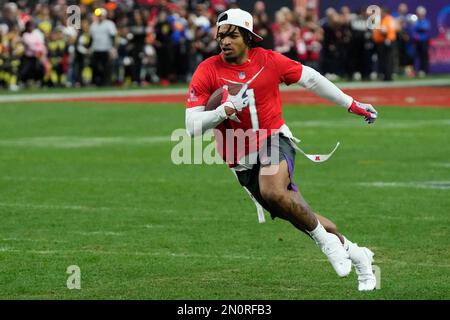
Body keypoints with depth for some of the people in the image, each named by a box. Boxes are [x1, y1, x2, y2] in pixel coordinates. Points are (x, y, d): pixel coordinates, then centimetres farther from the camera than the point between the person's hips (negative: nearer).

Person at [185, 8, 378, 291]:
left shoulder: (268, 61, -5)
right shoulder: (207, 72, -8)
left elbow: (309, 78, 11)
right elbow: (192, 127, -12)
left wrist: (352, 104, 17)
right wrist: (225, 110, -29)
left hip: (275, 140, -2)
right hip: (243, 163, 2)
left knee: (272, 191, -34)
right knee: (301, 217, 4)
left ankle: (326, 240, -12)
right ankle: (355, 254, 25)